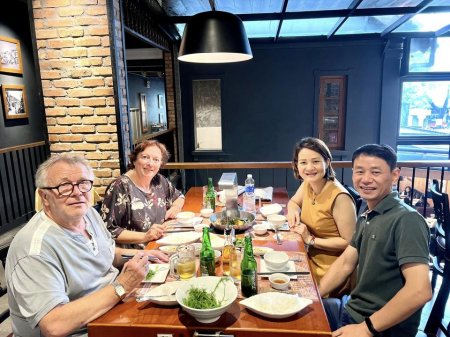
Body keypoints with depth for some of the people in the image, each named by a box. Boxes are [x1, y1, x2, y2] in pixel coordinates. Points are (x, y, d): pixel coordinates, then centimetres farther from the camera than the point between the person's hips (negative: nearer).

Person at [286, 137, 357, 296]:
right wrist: (293, 210, -4)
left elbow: (349, 242, -19)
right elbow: (293, 202, 18)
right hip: (312, 259, 7)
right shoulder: (307, 184, -2)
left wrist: (311, 240, -19)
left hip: (330, 272, -7)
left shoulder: (339, 197, -23)